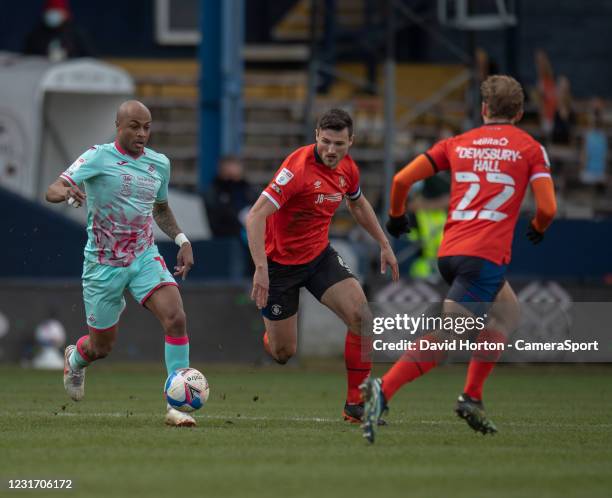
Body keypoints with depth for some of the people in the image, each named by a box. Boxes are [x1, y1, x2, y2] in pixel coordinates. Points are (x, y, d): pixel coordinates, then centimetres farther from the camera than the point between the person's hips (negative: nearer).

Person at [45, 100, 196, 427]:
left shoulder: (159, 164, 4)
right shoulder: (99, 157, -12)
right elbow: (52, 191, -23)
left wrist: (181, 240, 10)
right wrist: (67, 193, -46)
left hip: (145, 258, 3)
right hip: (103, 264, -3)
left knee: (176, 318, -21)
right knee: (102, 346, 9)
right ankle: (74, 360, 48)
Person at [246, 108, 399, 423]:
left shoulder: (347, 167, -4)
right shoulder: (298, 167, -27)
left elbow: (358, 204, 20)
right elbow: (255, 216, -32)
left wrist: (384, 245, 19)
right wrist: (261, 269, -39)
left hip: (320, 255, 6)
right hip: (280, 261, -6)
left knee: (361, 316, -14)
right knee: (283, 352, -1)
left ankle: (356, 403, -5)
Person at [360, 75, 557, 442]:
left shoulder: (457, 144, 15)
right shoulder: (530, 148, 6)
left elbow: (402, 180, 6)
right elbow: (547, 208, -3)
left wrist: (397, 216, 24)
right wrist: (538, 229, 19)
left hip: (449, 250, 6)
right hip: (486, 255, -6)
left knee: (508, 313, 25)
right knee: (444, 339, -10)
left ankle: (472, 398, 15)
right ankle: (384, 390, -28)